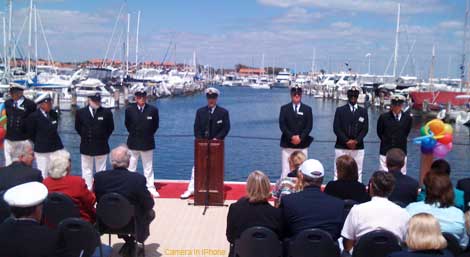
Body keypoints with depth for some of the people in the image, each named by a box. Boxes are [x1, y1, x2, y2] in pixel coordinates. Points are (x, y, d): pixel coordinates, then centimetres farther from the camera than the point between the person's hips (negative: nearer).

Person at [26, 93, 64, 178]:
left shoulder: (54, 114, 5)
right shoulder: (34, 116, -9)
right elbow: (30, 133, 2)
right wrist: (39, 142, 9)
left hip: (56, 147, 4)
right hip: (41, 149, -4)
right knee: (43, 175, 3)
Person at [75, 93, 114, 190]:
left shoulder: (107, 112, -6)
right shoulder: (81, 112, -3)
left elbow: (111, 128, 5)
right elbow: (77, 127, 10)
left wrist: (103, 138, 5)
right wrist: (85, 137, 9)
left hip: (101, 146, -1)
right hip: (86, 146, 1)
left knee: (101, 170, 9)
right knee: (87, 170, 9)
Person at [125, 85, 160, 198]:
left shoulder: (153, 110, -6)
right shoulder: (129, 109, -4)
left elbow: (155, 125, 7)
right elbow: (127, 124, 12)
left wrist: (148, 135, 9)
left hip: (147, 143, 0)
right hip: (133, 143, 1)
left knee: (148, 167, 8)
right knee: (131, 167, 8)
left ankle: (150, 188, 16)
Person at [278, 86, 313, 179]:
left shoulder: (307, 109, 9)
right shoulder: (284, 108, 7)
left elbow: (309, 126, 1)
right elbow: (282, 125, -3)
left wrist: (300, 137, -12)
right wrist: (292, 137, -14)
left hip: (302, 145, 1)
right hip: (287, 144, 0)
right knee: (286, 171, -2)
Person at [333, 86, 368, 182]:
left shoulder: (363, 111, 11)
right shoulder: (340, 110, 5)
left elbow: (365, 129, 3)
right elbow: (336, 128, -3)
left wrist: (356, 141, -11)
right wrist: (347, 141, -12)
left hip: (358, 147, 1)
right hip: (341, 147, -1)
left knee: (358, 173, 2)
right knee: (338, 173, -1)